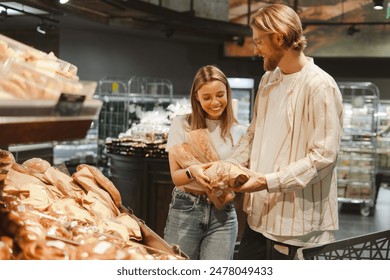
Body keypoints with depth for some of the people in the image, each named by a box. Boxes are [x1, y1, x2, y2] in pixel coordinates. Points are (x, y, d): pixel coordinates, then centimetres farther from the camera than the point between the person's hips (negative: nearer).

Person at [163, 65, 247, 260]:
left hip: (223, 214, 1)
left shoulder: (239, 132, 5)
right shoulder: (181, 124, 0)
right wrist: (191, 171, -23)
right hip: (185, 210, -1)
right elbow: (175, 177, -1)